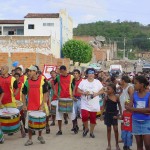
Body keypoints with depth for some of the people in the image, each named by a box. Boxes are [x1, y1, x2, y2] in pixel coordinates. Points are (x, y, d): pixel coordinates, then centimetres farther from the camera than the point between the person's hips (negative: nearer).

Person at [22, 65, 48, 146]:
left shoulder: (42, 81, -6)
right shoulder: (27, 82, 0)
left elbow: (45, 93, -3)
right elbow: (24, 94, 6)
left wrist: (42, 104, -10)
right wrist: (24, 105, -3)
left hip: (39, 106, -1)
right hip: (30, 106, 1)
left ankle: (40, 136, 33)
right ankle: (30, 139, 15)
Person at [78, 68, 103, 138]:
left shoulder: (97, 82, 2)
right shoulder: (83, 82, 0)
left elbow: (101, 91, 4)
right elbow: (78, 90, 1)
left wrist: (96, 94, -14)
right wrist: (84, 93, -17)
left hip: (94, 104, 1)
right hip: (85, 104, -1)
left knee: (93, 118, 6)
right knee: (84, 116, -17)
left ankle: (91, 132, 24)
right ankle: (86, 128, 11)